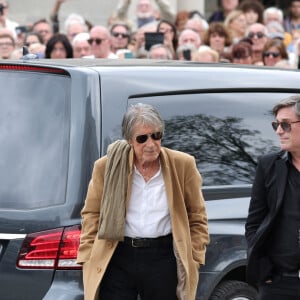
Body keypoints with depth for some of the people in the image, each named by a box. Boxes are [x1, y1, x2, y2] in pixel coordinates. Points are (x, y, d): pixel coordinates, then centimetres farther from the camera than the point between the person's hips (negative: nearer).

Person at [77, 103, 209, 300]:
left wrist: (193, 259, 3)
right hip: (117, 259, 0)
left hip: (163, 259, 0)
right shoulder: (107, 167, 0)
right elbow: (91, 213, 9)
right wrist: (89, 257, 1)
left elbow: (197, 216, 9)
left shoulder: (183, 166, 0)